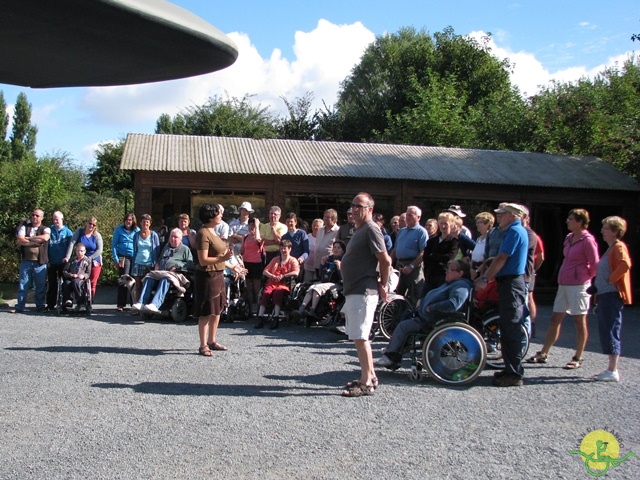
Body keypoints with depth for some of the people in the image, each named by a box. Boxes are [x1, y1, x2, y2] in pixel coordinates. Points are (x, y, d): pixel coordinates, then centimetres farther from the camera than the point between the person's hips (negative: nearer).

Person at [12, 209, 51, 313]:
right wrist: (34, 242, -11)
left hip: (40, 262, -1)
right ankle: (19, 307, 8)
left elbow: (45, 238, -15)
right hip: (25, 261, 1)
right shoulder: (24, 227, 11)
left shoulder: (46, 229, 8)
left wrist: (28, 238, -7)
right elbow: (19, 240, -3)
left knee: (41, 286, 3)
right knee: (23, 285, 3)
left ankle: (40, 306, 13)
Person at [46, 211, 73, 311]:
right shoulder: (49, 230, 3)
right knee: (52, 284, 6)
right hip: (51, 262, 1)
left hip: (63, 262, -1)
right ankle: (50, 304, 12)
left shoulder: (68, 232, 1)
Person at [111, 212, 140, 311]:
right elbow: (114, 245, 4)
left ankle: (135, 303, 12)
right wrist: (116, 259, -4)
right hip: (123, 257, -2)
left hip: (135, 258, 2)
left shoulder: (137, 231, 7)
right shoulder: (119, 229, 4)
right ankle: (120, 304, 0)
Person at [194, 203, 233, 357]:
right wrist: (223, 258, -29)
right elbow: (203, 260, -22)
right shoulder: (203, 234, -17)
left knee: (217, 310, 14)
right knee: (206, 312, -3)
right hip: (207, 275, -10)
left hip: (218, 275, 10)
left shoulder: (213, 231, 12)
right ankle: (203, 346, 4)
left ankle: (212, 341, 25)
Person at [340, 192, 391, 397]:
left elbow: (386, 260, -18)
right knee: (359, 337, 15)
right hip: (354, 291, 11)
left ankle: (366, 383, -3)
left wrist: (382, 286, -10)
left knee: (360, 337, -9)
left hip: (363, 292, -11)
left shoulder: (371, 229, -14)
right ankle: (370, 376, 24)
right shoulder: (359, 230, 18)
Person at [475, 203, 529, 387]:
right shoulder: (514, 231, 18)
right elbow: (501, 259, 20)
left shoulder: (514, 231, -13)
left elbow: (501, 259, -17)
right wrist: (485, 277, 16)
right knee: (507, 328, 14)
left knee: (511, 330, -7)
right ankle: (511, 369, 21)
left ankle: (514, 374, -3)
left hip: (511, 284, -10)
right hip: (509, 283, 10)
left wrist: (485, 279, -13)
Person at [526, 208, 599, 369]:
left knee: (579, 321, 1)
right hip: (564, 284, 8)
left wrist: (585, 276, 2)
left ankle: (577, 359, 9)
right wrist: (563, 276, 14)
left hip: (578, 285, -8)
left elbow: (595, 265, -11)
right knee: (555, 319, 9)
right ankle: (543, 354, 14)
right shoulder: (569, 238, 13)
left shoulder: (587, 240, -11)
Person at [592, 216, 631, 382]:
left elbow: (625, 264, -31)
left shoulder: (618, 247, -11)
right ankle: (611, 369, 19)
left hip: (612, 295, -10)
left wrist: (612, 279, -20)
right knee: (605, 332, 12)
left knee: (611, 332, -7)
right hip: (605, 295, 10)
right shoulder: (611, 248, 19)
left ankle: (613, 372, -3)